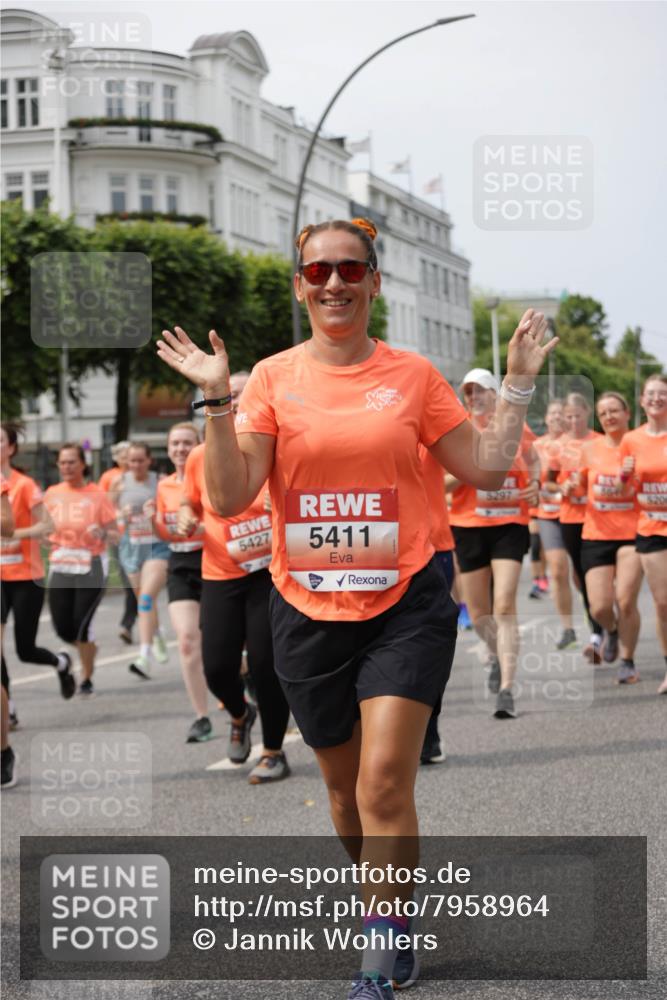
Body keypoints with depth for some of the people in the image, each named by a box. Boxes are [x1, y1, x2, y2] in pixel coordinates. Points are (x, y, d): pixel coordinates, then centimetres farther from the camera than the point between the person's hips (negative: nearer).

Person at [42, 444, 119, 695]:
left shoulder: (97, 495, -4)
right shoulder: (51, 494, 7)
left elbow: (115, 535, -3)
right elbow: (45, 529, 19)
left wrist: (102, 534, -25)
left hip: (90, 568, -4)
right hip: (60, 568, 4)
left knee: (82, 624, -10)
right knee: (63, 629, 1)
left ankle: (87, 678, 7)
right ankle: (90, 647, 34)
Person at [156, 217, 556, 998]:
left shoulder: (412, 375, 1)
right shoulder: (272, 378, -1)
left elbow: (485, 470, 6)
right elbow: (229, 498, -9)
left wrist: (518, 384, 1)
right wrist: (216, 401, -17)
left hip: (405, 604, -2)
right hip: (308, 612, 2)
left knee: (385, 784, -14)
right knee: (344, 784, 17)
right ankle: (389, 913, 41)